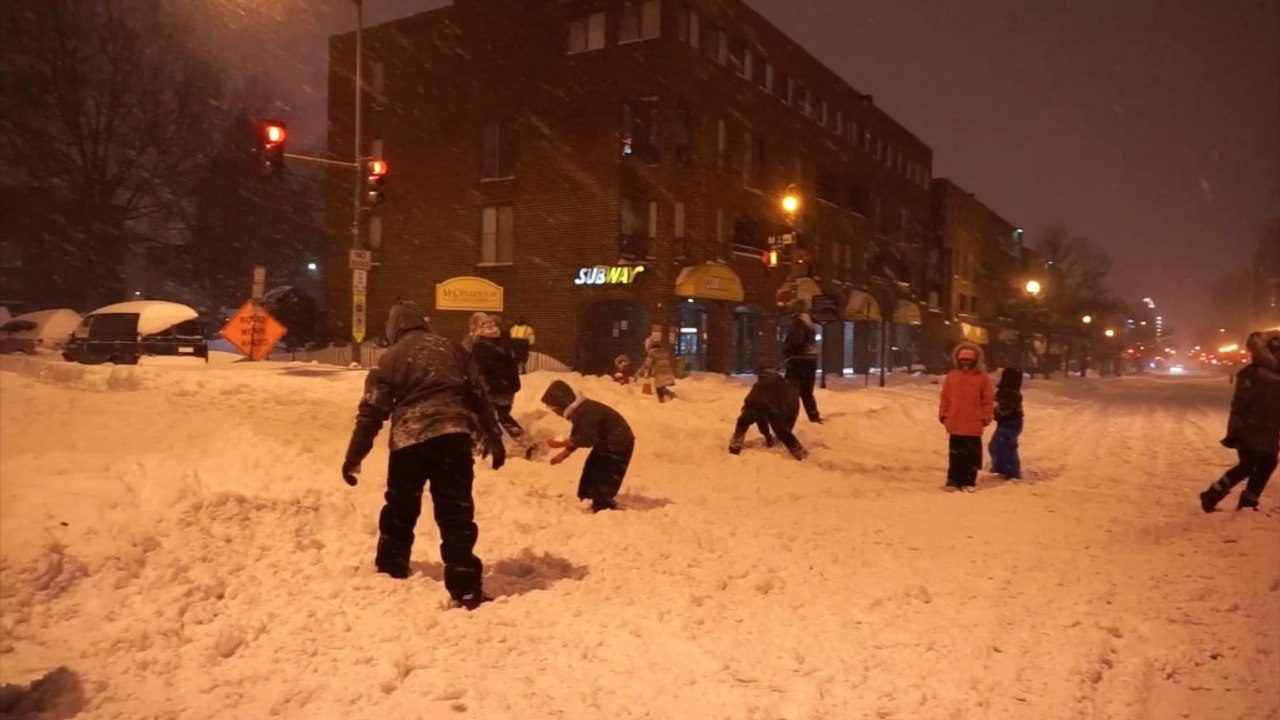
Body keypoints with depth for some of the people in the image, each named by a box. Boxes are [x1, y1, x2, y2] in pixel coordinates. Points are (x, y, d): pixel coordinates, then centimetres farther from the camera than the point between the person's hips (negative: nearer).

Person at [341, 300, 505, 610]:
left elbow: (372, 410, 1)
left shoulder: (392, 357, 5)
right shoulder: (453, 349, 12)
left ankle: (391, 567, 37)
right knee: (456, 513, -1)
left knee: (400, 509, 21)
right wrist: (494, 440, 18)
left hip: (409, 441, -1)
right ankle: (465, 588, -7)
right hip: (453, 436, 1)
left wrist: (354, 456, 7)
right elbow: (479, 397, 12)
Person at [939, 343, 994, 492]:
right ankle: (954, 480, 15)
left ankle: (969, 481, 16)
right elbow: (945, 397, 7)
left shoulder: (982, 377, -2)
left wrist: (985, 417, -3)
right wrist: (943, 415, 4)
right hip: (955, 424, 1)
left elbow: (987, 400, 0)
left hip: (974, 425, -1)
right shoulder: (952, 376, 4)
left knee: (972, 454, 6)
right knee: (956, 454, 9)